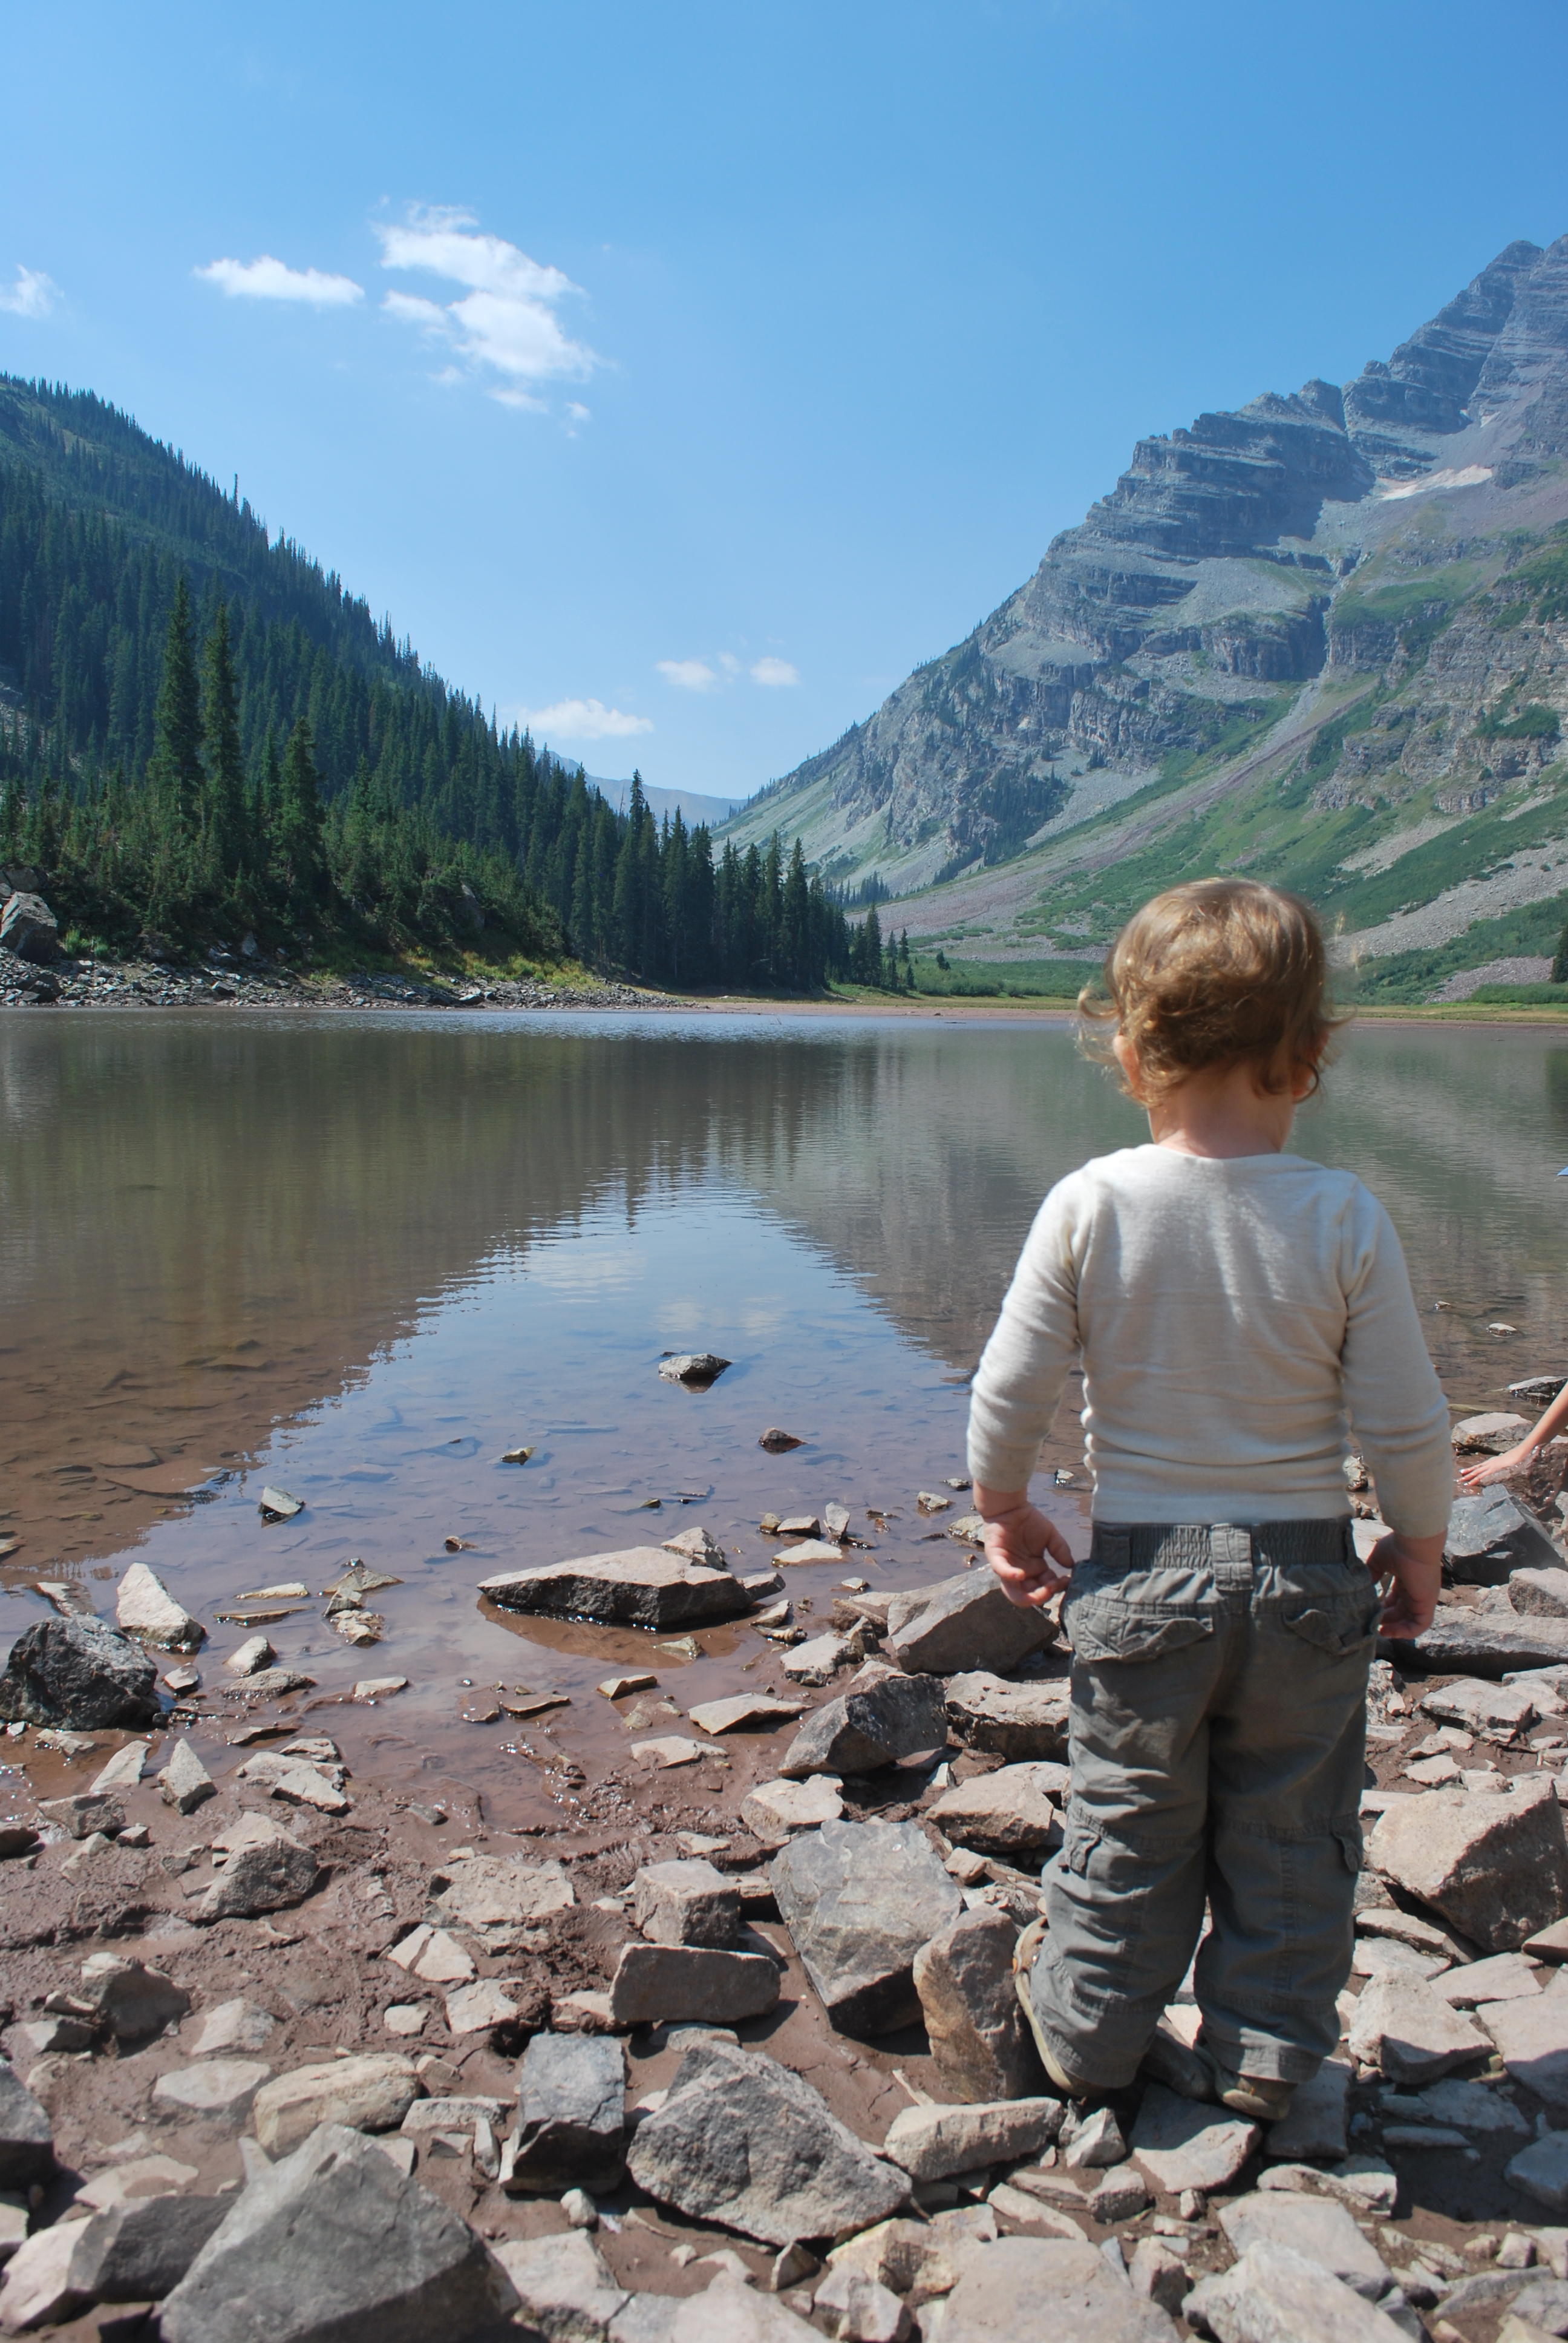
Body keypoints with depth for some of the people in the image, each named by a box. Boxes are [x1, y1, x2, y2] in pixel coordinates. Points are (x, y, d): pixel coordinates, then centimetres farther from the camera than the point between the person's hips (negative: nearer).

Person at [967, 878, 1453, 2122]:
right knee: (1290, 1834, 19)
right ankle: (1267, 2054, 33)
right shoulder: (1346, 1217, -14)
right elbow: (1410, 1423, -9)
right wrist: (1419, 1547, 9)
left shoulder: (1090, 1203, -14)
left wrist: (1006, 1511, 8)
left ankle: (1092, 2029, 36)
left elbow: (1009, 1392, -10)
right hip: (1306, 1577, 0)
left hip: (1141, 1573, 0)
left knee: (1128, 1820, 19)